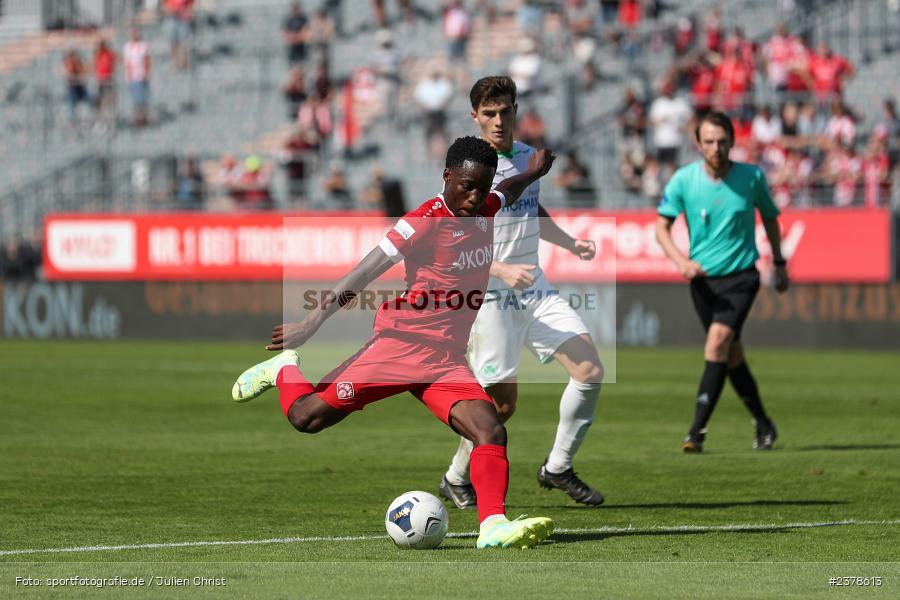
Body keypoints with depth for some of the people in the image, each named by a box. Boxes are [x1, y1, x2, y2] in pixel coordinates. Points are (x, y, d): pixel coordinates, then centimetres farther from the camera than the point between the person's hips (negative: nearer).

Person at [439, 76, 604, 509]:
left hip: (535, 291, 6)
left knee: (590, 370, -7)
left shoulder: (528, 157, 10)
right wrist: (502, 270, -27)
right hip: (491, 298, -6)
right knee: (503, 402, -5)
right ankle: (456, 480, 19)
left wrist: (570, 244, 11)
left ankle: (557, 469, 9)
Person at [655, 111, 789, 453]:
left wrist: (780, 264, 17)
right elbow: (662, 226, -2)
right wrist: (681, 261, -20)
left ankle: (697, 431, -23)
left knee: (717, 344, -20)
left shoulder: (752, 177, -6)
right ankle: (762, 425, 29)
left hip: (741, 275, -3)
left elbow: (769, 217, 11)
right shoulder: (683, 180, -6)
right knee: (732, 354, 11)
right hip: (703, 278, 3)